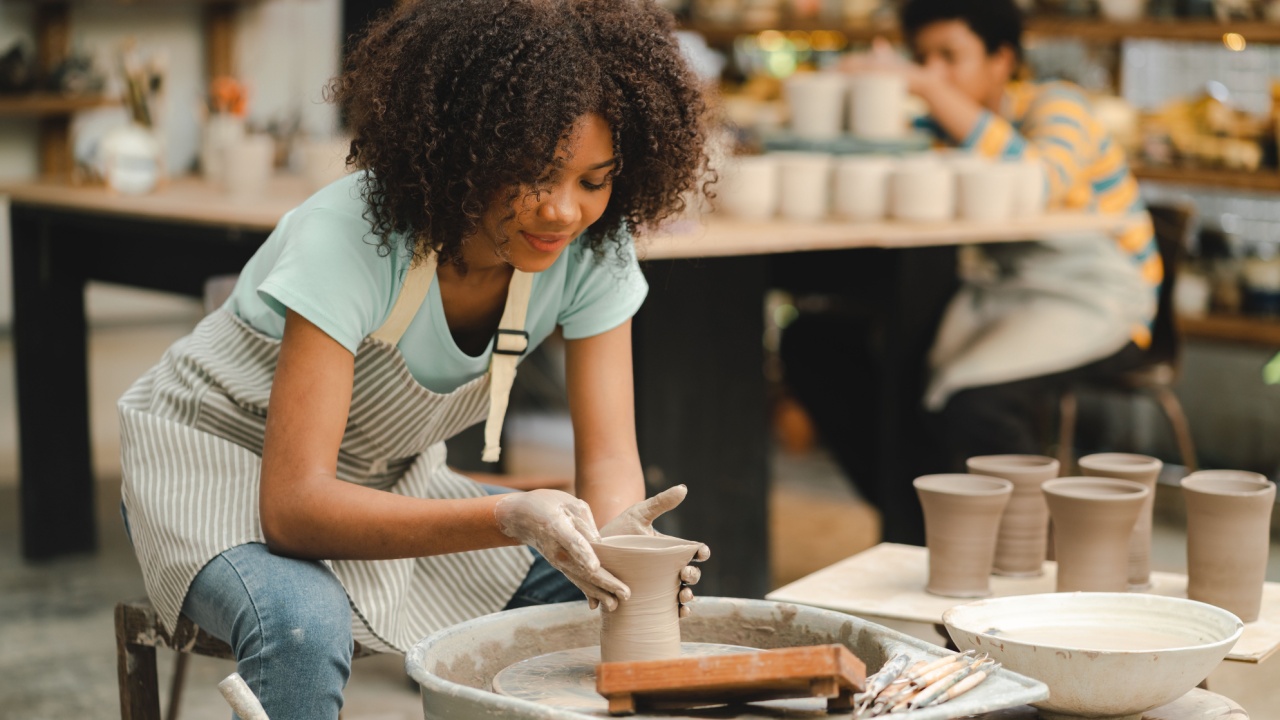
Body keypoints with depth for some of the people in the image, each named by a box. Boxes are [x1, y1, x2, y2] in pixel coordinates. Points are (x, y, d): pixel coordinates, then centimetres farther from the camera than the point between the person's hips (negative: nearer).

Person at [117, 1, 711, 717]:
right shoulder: (349, 236, -34)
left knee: (613, 594, -15)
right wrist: (508, 519, -51)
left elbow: (609, 456, -15)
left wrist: (618, 533, -40)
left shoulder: (593, 248, -17)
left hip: (389, 484, 6)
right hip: (218, 467, -5)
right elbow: (293, 506, -40)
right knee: (303, 624, -38)